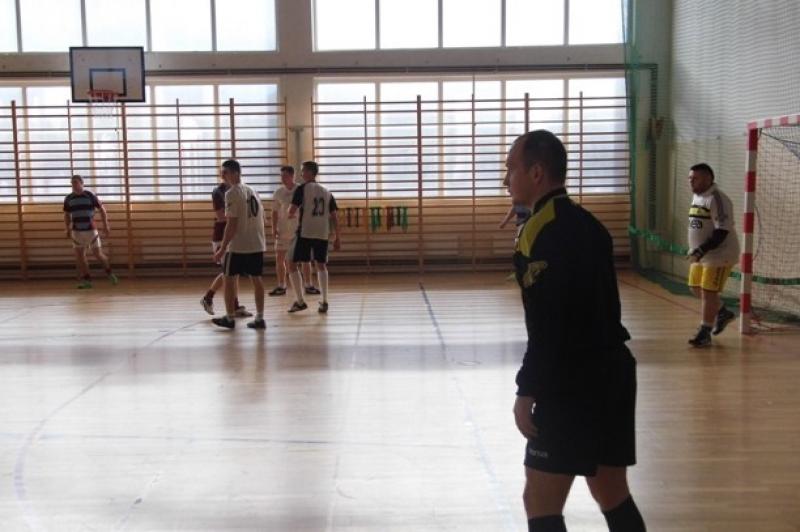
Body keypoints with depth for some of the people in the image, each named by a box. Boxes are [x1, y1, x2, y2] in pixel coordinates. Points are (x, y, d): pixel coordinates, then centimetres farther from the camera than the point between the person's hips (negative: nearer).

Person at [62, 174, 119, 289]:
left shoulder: (90, 195, -5)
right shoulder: (69, 198, 4)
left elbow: (102, 209, 0)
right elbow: (67, 215, 17)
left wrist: (105, 226, -4)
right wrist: (68, 229, 9)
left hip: (91, 230, -3)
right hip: (77, 231, 3)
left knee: (98, 254, -1)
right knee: (79, 256, 1)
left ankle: (109, 272, 23)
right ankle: (86, 279, 10)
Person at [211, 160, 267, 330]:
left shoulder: (232, 193, -12)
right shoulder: (253, 192, 12)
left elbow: (232, 224, -17)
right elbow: (261, 219, 16)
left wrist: (222, 249, -13)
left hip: (238, 245, -7)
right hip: (257, 244, 7)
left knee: (229, 278, 7)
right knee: (256, 279, 10)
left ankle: (229, 318, 12)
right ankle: (259, 318, 9)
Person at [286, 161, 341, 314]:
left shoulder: (302, 188, -2)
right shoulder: (326, 192, 13)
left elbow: (292, 211, -9)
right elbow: (334, 216, 10)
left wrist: (290, 215, 15)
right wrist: (337, 238, 14)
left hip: (305, 233, -5)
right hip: (322, 234, 5)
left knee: (292, 264, 8)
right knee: (321, 265, 19)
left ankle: (300, 301, 4)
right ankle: (324, 302, 9)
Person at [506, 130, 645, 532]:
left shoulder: (543, 232, -15)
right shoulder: (587, 224, 13)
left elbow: (547, 329, -21)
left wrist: (527, 391, -15)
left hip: (575, 383, -9)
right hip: (611, 371, 9)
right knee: (612, 495, 19)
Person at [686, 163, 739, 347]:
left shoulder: (717, 199, -20)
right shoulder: (697, 196, 10)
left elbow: (722, 231, -26)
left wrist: (702, 250, -30)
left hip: (719, 255, -9)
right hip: (701, 255, 9)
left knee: (708, 292, -6)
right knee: (696, 288, 15)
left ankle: (705, 333, 5)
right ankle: (723, 313, 36)